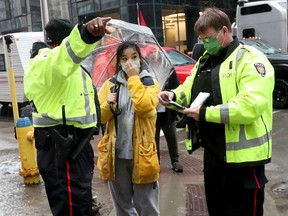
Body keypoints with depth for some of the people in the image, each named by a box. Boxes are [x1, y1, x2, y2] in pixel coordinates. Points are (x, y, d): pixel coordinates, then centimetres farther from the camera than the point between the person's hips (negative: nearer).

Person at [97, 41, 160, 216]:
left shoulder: (150, 83, 0)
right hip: (116, 153, 3)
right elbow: (99, 117, 3)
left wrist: (133, 78, -14)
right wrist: (108, 104, -16)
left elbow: (144, 107, -19)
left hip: (142, 152, -2)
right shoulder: (110, 84, 6)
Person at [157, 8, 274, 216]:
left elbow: (251, 105, -28)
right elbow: (191, 89, 19)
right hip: (213, 153, 8)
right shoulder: (205, 60, 13)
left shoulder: (250, 59, -15)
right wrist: (174, 95, -3)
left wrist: (206, 113, -26)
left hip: (243, 156, -8)